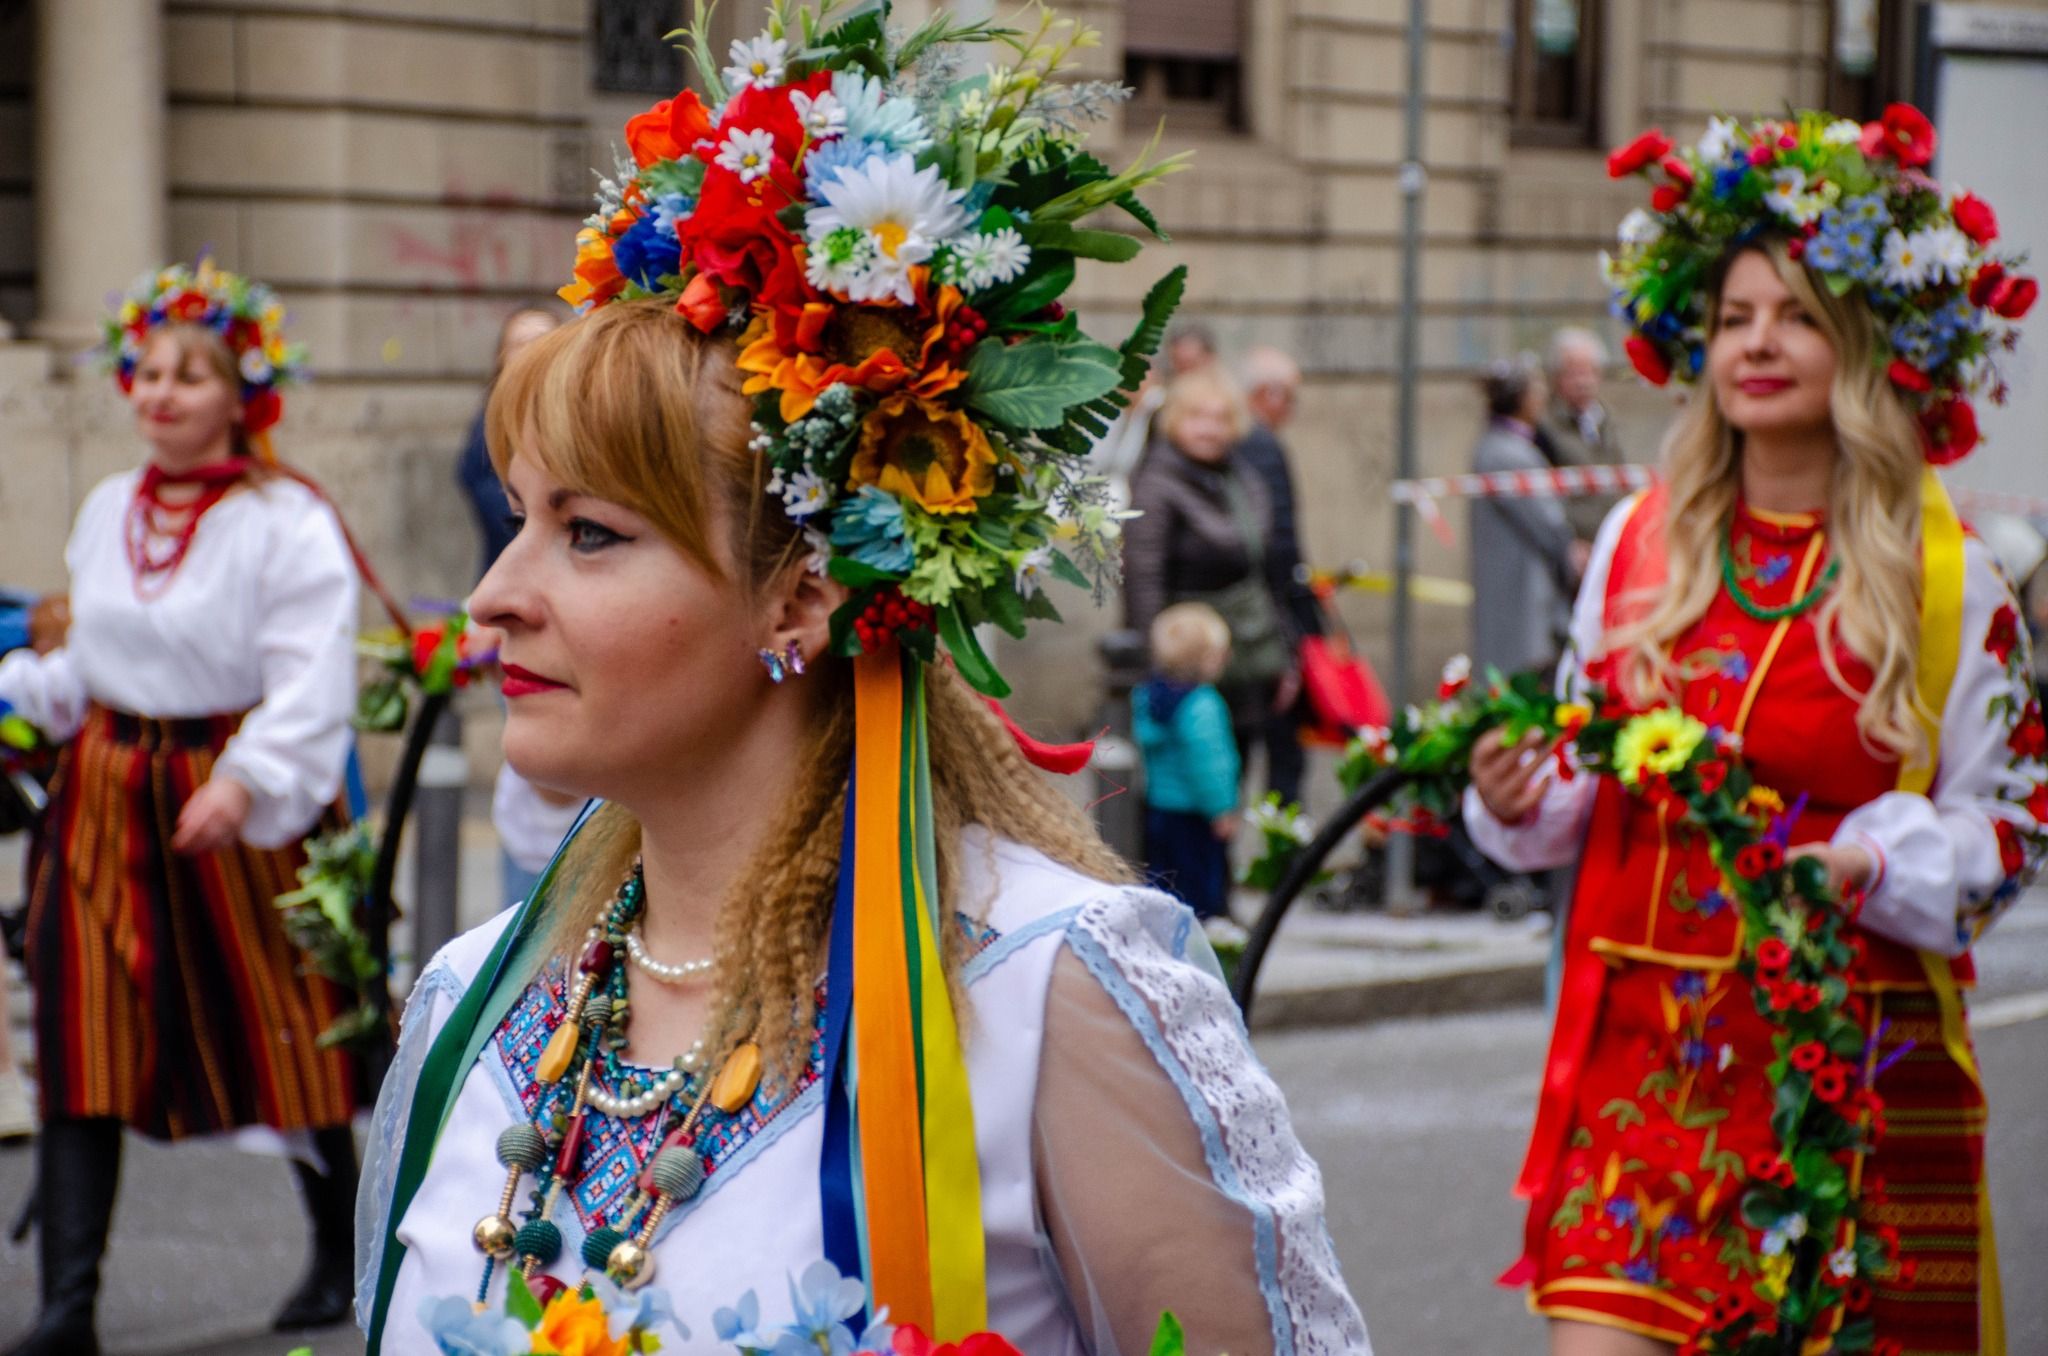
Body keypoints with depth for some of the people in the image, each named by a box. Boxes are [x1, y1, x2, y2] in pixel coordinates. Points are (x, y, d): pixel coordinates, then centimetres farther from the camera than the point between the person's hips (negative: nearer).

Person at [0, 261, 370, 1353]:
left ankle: (342, 1255, 28)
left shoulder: (288, 523, -10)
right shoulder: (106, 513, 11)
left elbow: (311, 685, -18)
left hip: (240, 809, -5)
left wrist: (245, 782, -31)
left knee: (282, 1033, 7)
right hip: (106, 799, 5)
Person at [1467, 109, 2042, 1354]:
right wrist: (1517, 798, -5)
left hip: (1851, 1057, -2)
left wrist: (1867, 864, -18)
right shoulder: (1641, 541, 8)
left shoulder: (1946, 577, -3)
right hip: (1641, 1051, 2)